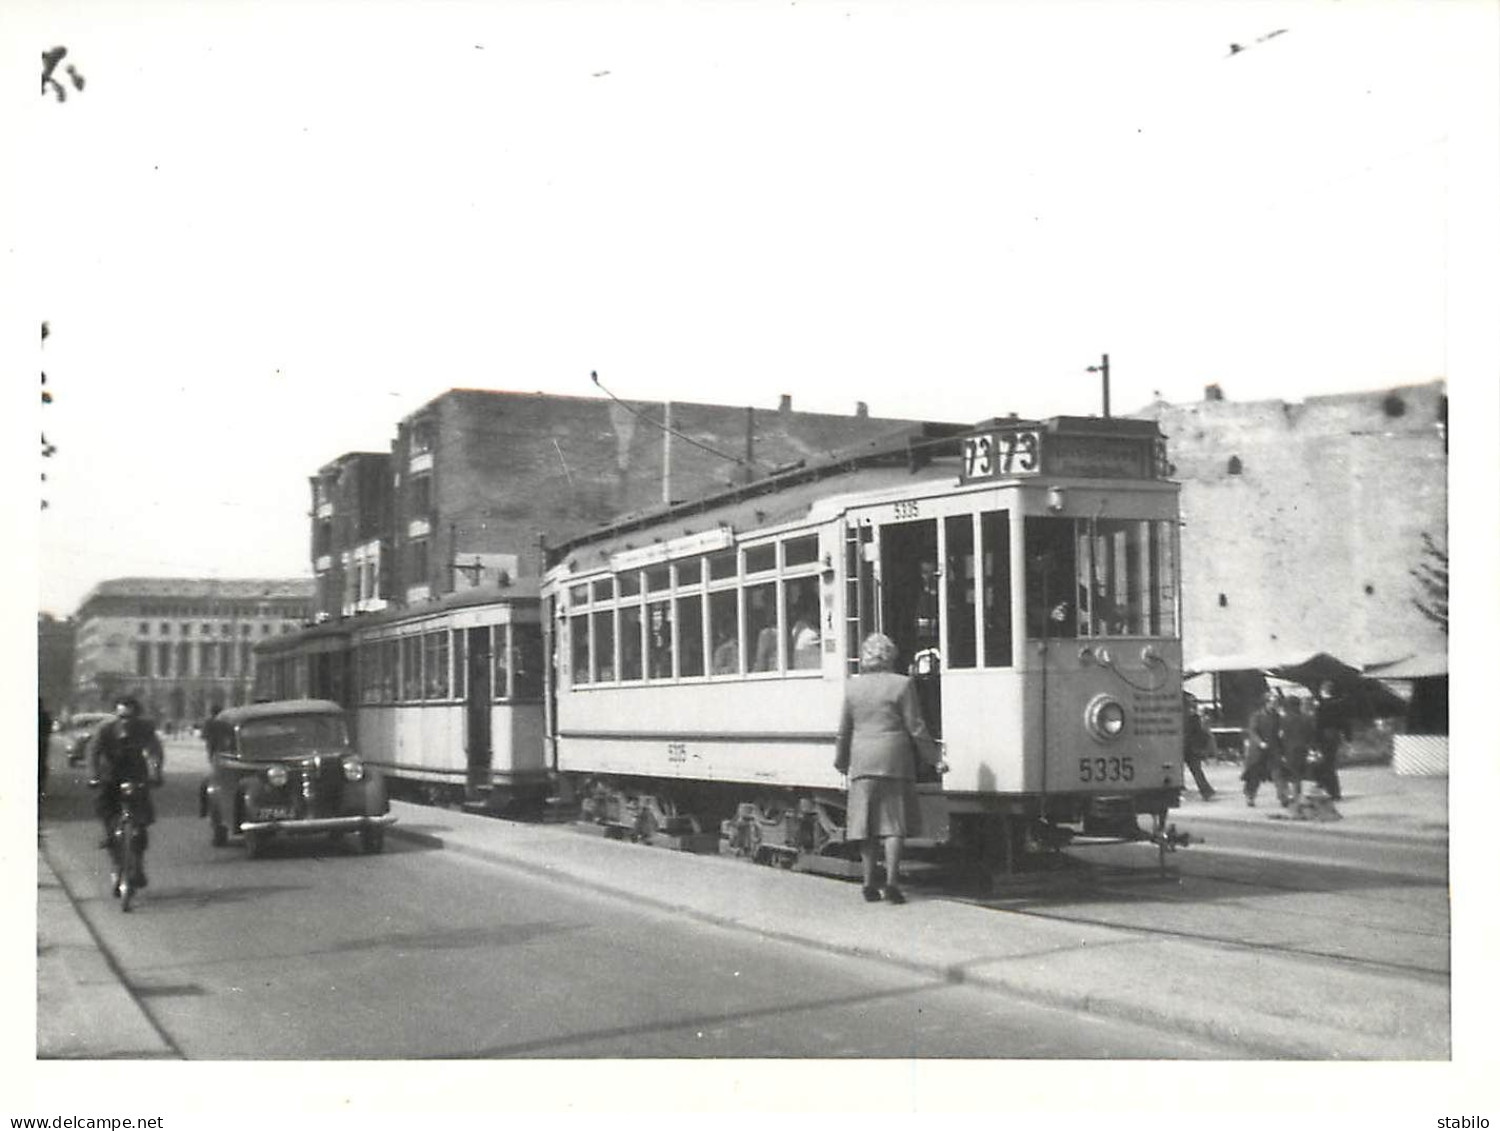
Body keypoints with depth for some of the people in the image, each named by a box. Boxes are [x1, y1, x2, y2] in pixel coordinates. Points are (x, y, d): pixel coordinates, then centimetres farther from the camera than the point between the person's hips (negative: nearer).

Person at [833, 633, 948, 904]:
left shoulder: (853, 686, 5)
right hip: (894, 759, -3)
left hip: (862, 760, 3)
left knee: (866, 823, 7)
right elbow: (915, 728, -5)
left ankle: (869, 884, 8)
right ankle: (892, 880, -6)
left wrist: (841, 760, 23)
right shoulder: (901, 684, -6)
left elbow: (844, 729, 9)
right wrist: (935, 758, 3)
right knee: (895, 823, 2)